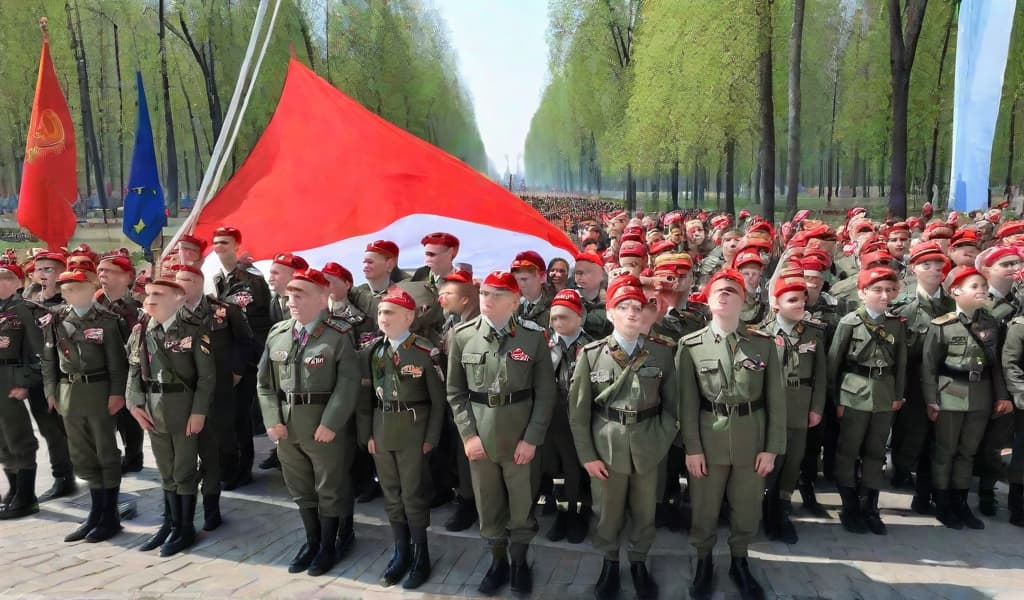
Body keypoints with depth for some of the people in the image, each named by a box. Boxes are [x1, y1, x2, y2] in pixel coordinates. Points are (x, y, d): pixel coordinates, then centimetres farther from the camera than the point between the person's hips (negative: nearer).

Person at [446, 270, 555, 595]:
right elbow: (455, 392, 2)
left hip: (521, 434, -1)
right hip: (479, 434, 2)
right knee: (487, 505, 14)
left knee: (522, 503, 12)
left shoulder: (535, 336, -7)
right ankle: (498, 562, 35)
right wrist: (468, 434, -5)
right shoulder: (462, 335, -3)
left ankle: (520, 562, 35)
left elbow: (545, 392, -4)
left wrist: (531, 438, -8)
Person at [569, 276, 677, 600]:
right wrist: (587, 455, -5)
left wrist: (661, 441, -5)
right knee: (609, 511, 14)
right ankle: (609, 562, 36)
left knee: (644, 512, 16)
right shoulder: (591, 354, -6)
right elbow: (578, 410, -3)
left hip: (648, 449, 1)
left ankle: (639, 562, 38)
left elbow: (671, 404, 5)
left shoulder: (662, 354, -1)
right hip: (607, 448, -1)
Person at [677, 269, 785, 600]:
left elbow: (775, 398, 0)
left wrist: (772, 447, -3)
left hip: (751, 440, 1)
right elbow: (687, 400, -5)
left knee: (747, 508, 15)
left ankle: (739, 562, 38)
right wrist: (692, 447, -7)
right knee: (704, 508, 12)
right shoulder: (690, 345, -4)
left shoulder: (764, 343, -1)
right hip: (708, 439, -1)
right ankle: (703, 561, 35)